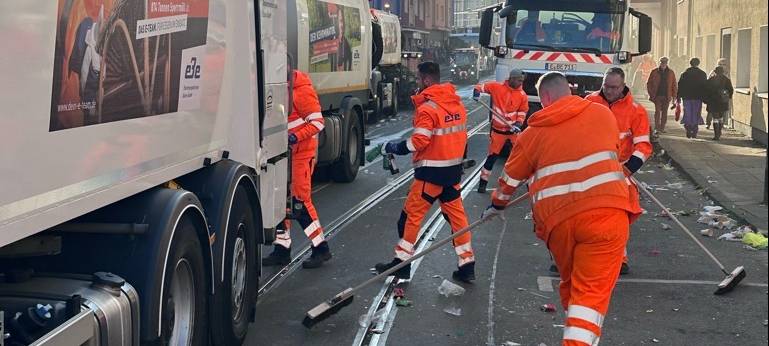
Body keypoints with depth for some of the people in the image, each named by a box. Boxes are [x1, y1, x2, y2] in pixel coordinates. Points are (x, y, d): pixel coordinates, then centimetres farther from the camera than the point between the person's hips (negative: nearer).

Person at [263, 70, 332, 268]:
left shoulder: (301, 90, -16)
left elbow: (317, 121, -17)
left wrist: (296, 137, -25)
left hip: (301, 152, -9)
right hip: (283, 152, 9)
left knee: (299, 201, -7)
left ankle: (321, 249, 4)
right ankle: (282, 249, 17)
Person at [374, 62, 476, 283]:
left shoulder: (428, 107, -17)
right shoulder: (457, 103, 7)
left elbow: (419, 142, -20)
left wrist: (395, 148, -5)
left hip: (431, 172, -7)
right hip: (453, 170, 8)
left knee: (411, 215, 3)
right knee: (456, 215, 11)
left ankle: (402, 264, 10)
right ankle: (467, 266, 12)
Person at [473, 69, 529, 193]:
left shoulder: (522, 95, -4)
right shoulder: (497, 87, -10)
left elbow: (522, 112, 3)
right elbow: (482, 86, 0)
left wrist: (518, 124, -12)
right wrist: (477, 92, -21)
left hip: (513, 130, 2)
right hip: (498, 129, -2)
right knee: (492, 156, 3)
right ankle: (483, 182, 13)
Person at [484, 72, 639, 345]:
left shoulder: (533, 133, 13)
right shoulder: (603, 114, 13)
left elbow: (511, 178, 26)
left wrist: (496, 205, 45)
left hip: (557, 219, 2)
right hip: (606, 210, -1)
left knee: (571, 284, 22)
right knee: (592, 291, -2)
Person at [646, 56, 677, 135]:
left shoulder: (671, 73, 6)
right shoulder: (654, 72, 2)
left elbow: (674, 85, 10)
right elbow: (649, 83, 5)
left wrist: (674, 96, 4)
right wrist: (651, 94, -3)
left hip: (666, 96, 2)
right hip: (657, 95, -2)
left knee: (664, 112, 7)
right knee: (657, 111, -10)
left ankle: (662, 128, 15)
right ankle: (656, 128, -11)